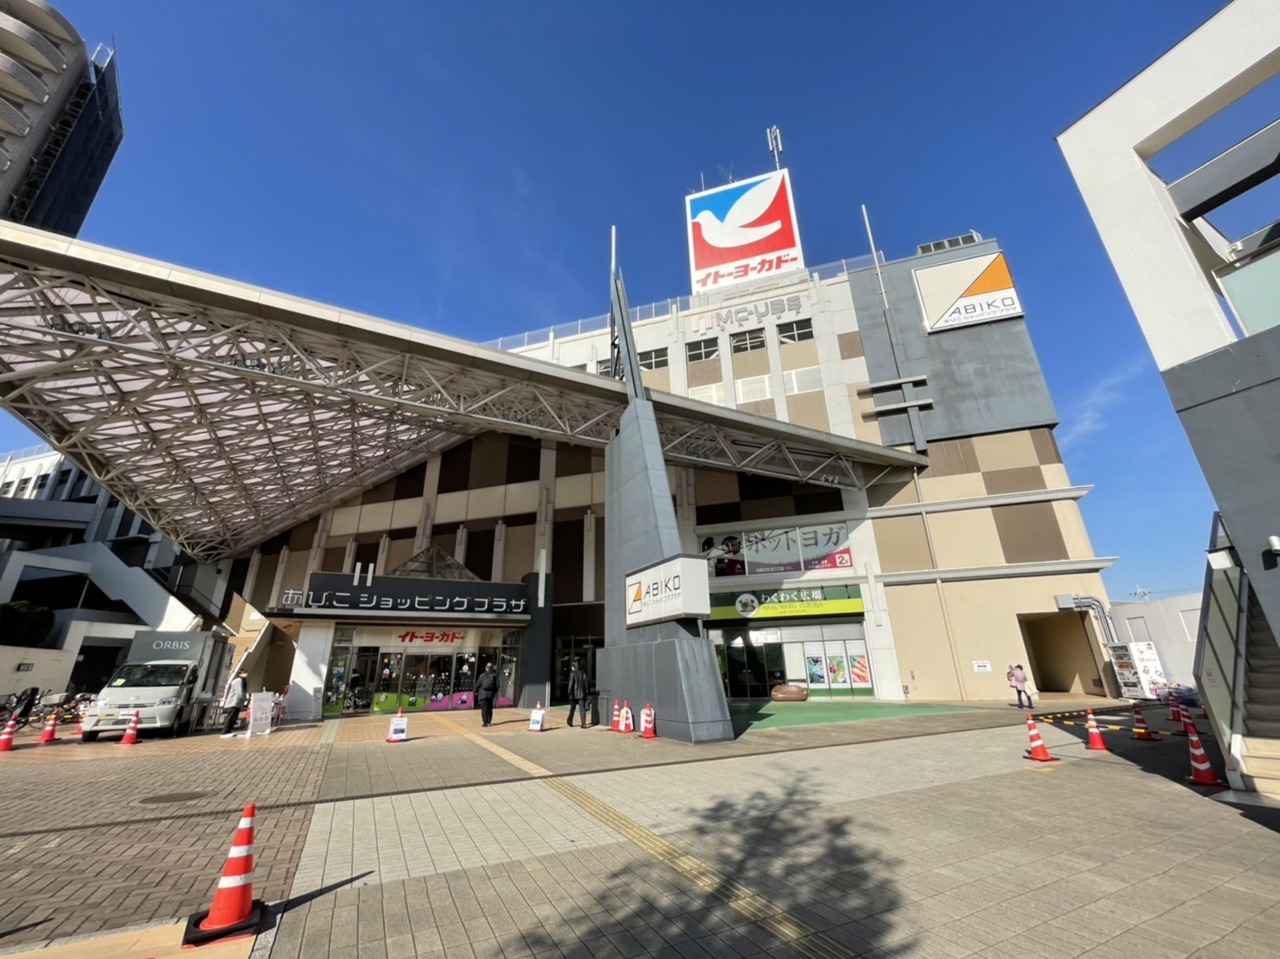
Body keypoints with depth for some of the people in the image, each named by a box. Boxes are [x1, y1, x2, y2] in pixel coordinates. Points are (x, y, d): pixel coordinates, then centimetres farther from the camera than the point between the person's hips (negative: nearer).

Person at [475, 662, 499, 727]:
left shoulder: (482, 675, -8)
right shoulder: (494, 675, -1)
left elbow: (478, 684, -5)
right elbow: (497, 685, 2)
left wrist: (476, 691, 10)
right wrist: (495, 692, 15)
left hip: (483, 694, -3)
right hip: (490, 694, 3)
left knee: (484, 708, 0)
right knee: (490, 708, 16)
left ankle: (485, 722, -4)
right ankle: (489, 721, 20)